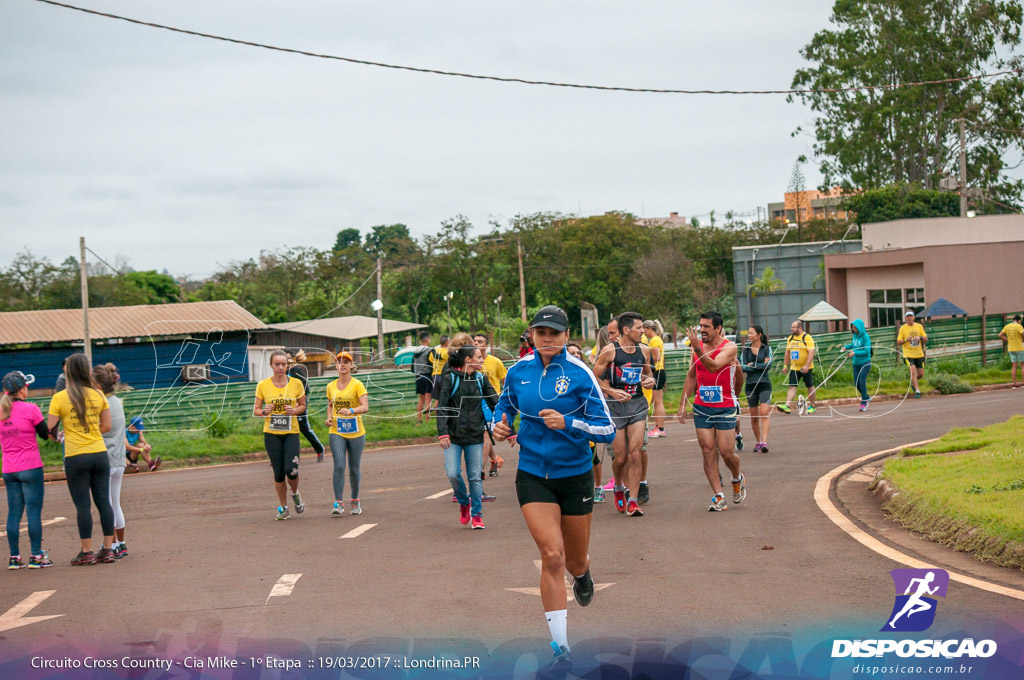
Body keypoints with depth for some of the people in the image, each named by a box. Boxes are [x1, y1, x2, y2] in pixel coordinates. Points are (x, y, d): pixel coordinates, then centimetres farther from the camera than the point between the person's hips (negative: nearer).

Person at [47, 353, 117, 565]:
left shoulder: (59, 398, -6)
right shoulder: (98, 395, 4)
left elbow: (50, 429, -5)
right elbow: (106, 426, 7)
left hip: (75, 457, -3)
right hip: (99, 454, 3)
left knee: (82, 505, 1)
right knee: (103, 501, 7)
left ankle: (87, 552, 4)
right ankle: (108, 549, 9)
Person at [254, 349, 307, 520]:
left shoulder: (296, 383, 0)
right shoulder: (263, 385, -1)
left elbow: (303, 405, 11)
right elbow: (256, 411, 5)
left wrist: (295, 410, -11)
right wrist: (265, 412, -16)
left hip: (291, 432, 0)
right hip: (271, 434, 0)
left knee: (291, 470, -13)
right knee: (278, 472, 2)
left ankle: (295, 493, 20)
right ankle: (283, 508, 18)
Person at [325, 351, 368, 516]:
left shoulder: (357, 385, -5)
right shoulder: (331, 386, 8)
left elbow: (365, 407, -16)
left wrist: (351, 410, -35)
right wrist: (329, 417, 5)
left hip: (356, 432, -2)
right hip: (336, 432, 2)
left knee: (354, 468, 7)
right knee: (339, 465, -13)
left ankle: (355, 502, 25)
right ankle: (338, 502, -14)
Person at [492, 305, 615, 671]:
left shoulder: (579, 374, -12)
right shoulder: (519, 371, -1)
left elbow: (607, 430, -13)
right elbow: (505, 404, 19)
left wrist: (568, 423, -27)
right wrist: (499, 424, -3)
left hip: (575, 476, -1)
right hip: (533, 475, 1)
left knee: (575, 561, 12)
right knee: (552, 556, -15)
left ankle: (582, 575, 54)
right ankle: (561, 648, -9)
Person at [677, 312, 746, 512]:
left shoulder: (729, 347, -10)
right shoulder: (698, 345, 6)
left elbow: (713, 366, -27)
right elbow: (691, 376, 17)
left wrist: (698, 349, -38)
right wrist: (683, 403, 14)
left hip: (725, 408, -4)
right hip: (702, 407, 4)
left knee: (726, 452, -4)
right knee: (708, 451, -4)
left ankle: (738, 479, 28)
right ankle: (719, 497, -2)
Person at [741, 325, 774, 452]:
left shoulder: (767, 349, 3)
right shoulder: (746, 350, 9)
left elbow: (768, 365, -10)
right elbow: (743, 367, -3)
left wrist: (752, 365, -9)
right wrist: (761, 366, -9)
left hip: (764, 384, -3)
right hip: (751, 385, 3)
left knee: (764, 413, -17)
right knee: (754, 416, 6)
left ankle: (764, 442, -25)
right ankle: (758, 442, 18)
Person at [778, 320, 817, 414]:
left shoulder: (807, 337, -10)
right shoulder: (790, 338, 9)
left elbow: (811, 352, -17)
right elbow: (787, 352, 19)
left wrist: (806, 366, -25)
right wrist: (785, 365, 13)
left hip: (806, 368, -5)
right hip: (794, 368, 5)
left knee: (810, 387, 7)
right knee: (792, 387, -6)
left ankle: (812, 406, 20)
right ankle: (787, 406, -16)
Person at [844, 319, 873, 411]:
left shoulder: (865, 337, -14)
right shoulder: (855, 335, 5)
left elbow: (866, 351, -18)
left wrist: (855, 353, -23)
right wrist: (846, 347, 6)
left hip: (865, 362, -7)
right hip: (856, 363, 7)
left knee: (862, 381, -11)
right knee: (856, 383, 6)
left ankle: (864, 403, -2)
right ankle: (867, 397, 28)